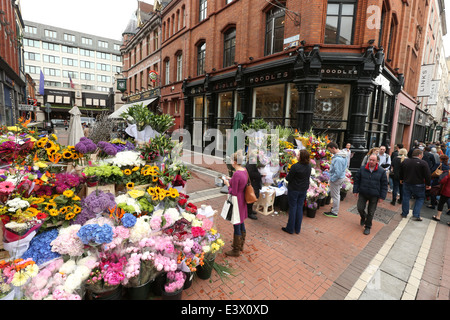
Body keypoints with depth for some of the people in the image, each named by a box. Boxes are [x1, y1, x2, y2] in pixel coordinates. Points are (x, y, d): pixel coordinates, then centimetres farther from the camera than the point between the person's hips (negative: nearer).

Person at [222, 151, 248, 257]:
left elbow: (233, 192, -22)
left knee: (237, 225, 6)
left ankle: (236, 250, 23)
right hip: (243, 200, 9)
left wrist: (228, 184, -7)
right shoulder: (245, 170, 1)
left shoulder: (236, 174, -26)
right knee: (241, 223, 22)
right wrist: (230, 180, 10)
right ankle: (241, 244, 41)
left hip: (237, 201, -9)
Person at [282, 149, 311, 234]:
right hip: (304, 190, 6)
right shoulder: (309, 166, -2)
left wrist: (287, 176, 4)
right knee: (300, 208, 14)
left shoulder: (295, 166, -23)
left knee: (293, 208, 6)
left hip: (294, 190, -6)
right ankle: (297, 229, 24)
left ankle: (290, 228, 17)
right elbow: (308, 176, 10)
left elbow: (288, 178, -16)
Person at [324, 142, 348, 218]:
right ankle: (336, 207, 41)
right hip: (341, 177, 10)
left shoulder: (337, 159, -29)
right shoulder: (343, 155, 4)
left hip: (336, 179, -10)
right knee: (337, 194, 24)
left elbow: (338, 172, -30)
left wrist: (332, 179, -17)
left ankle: (334, 212, 17)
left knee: (335, 195, 3)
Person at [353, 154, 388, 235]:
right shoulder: (362, 169, -1)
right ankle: (363, 217, 35)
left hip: (374, 196, -1)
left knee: (371, 212, 7)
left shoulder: (382, 171, -4)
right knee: (360, 208, 1)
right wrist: (355, 191, 2)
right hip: (363, 193, 1)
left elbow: (384, 185, -1)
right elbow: (356, 180, 5)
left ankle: (368, 227, 24)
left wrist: (382, 197, -4)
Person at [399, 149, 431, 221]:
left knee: (406, 198, 12)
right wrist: (428, 184, -1)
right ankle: (416, 215, 6)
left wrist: (401, 179, 28)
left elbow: (401, 172, 14)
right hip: (418, 185, -4)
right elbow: (428, 175, -12)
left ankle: (404, 214, 21)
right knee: (420, 199, 11)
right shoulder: (423, 163, -14)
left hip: (406, 183, 4)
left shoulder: (405, 161, 2)